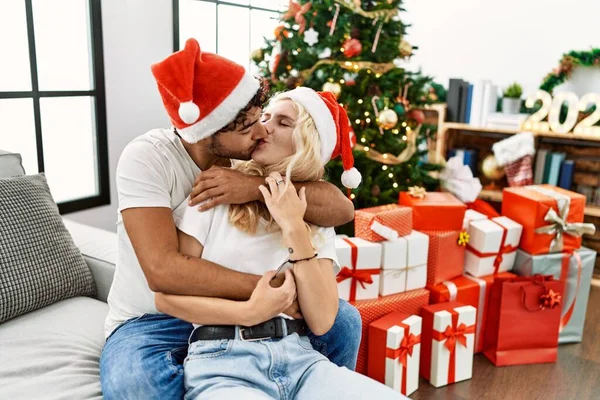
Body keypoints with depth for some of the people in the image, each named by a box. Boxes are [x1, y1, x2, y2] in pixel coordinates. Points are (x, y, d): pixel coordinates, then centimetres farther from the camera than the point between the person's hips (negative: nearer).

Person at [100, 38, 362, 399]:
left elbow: (342, 209, -20)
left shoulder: (256, 157, -10)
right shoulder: (147, 158, -23)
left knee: (344, 321, -9)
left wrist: (259, 187, -35)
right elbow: (163, 270, -34)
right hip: (155, 320, -3)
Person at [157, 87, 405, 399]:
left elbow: (322, 322, -3)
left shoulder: (316, 218, 10)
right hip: (223, 363, -3)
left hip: (300, 358, 4)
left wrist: (294, 228, -8)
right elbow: (167, 296, -1)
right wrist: (249, 311, -11)